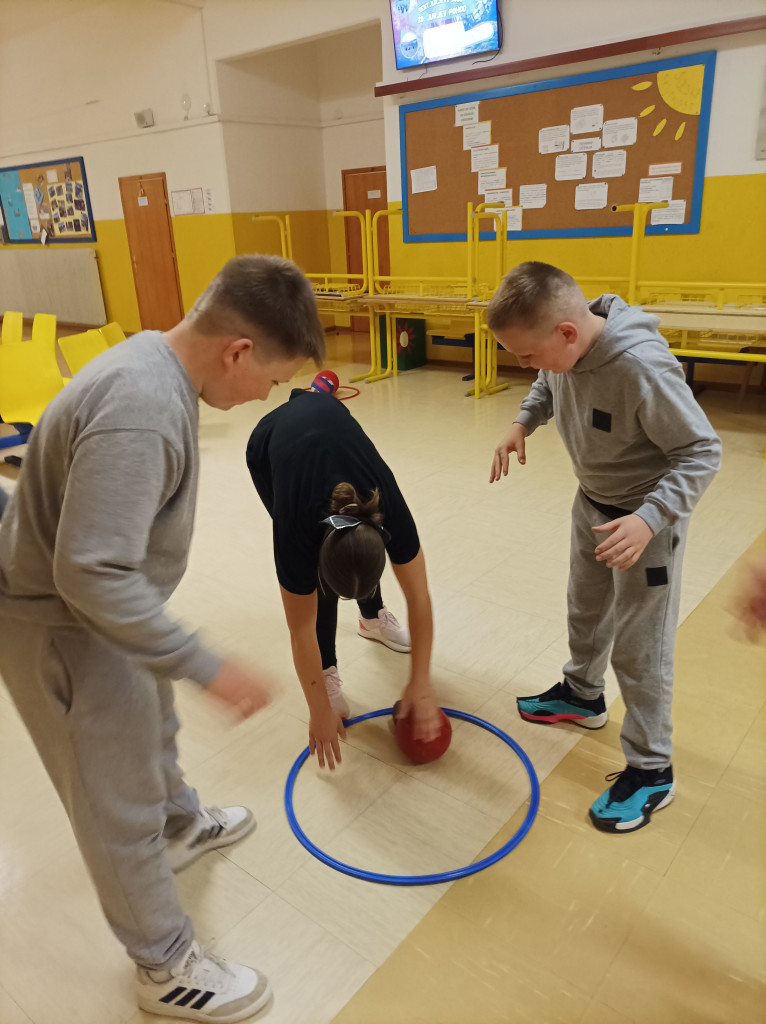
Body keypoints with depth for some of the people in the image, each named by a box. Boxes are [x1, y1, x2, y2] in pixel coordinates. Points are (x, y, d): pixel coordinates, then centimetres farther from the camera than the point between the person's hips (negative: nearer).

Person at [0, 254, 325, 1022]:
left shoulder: (153, 357, -3)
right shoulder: (140, 413, -34)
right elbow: (90, 574, -34)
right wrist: (206, 665, -28)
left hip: (105, 607, 9)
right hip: (64, 631, -9)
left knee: (151, 728, 31)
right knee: (121, 806, 9)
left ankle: (182, 825, 59)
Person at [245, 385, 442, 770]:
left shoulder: (390, 513, -35)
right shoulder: (298, 533, -38)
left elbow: (419, 598, -24)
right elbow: (301, 632, -27)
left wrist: (420, 684, -21)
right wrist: (320, 713, -19)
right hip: (267, 447, -2)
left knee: (361, 549, 6)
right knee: (318, 582, -12)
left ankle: (373, 617, 34)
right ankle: (327, 672, 5)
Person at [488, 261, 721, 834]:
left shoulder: (642, 368, -35)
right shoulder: (567, 346, -13)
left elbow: (703, 452, -25)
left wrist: (649, 517, -36)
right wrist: (524, 422, -7)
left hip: (644, 518, -7)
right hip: (592, 503, 8)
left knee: (639, 649, 3)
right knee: (586, 613, 26)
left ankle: (651, 771, 23)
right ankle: (582, 695, 52)